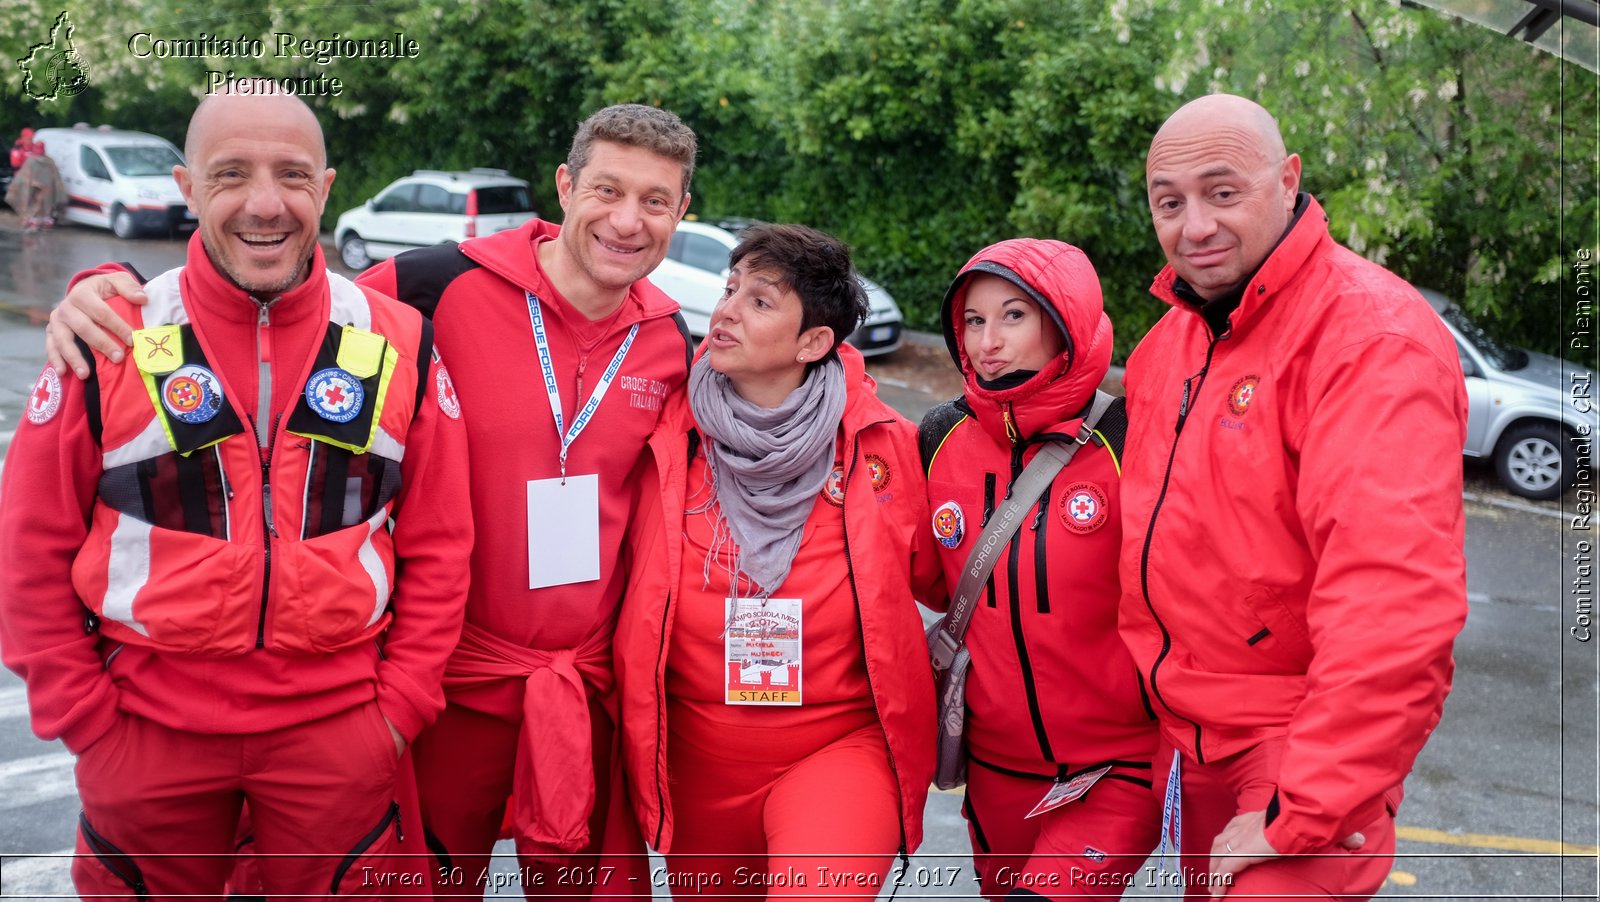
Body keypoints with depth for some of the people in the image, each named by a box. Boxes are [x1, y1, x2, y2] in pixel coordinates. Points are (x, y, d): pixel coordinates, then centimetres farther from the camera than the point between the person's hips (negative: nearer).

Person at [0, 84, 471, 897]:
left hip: (338, 730, 1)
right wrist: (81, 714, -2)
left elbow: (437, 547, 3)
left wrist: (402, 701, -1)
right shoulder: (111, 342, -6)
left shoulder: (399, 344, -3)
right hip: (145, 730, 0)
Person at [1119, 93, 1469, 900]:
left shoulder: (1373, 339, -23)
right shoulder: (1171, 339, 5)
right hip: (1184, 730, 8)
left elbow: (1394, 610, -31)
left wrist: (1297, 816, -28)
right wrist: (1143, 689, 12)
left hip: (1307, 739, -8)